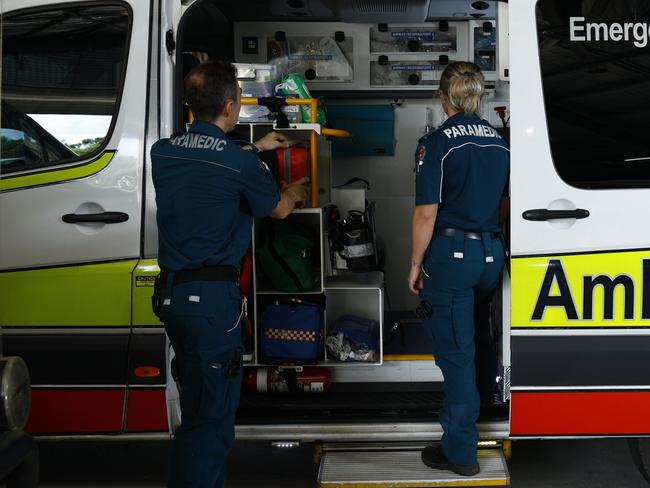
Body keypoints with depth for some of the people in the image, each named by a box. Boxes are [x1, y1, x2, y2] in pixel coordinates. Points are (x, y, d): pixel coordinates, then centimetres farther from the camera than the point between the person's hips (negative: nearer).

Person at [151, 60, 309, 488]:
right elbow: (278, 209, 7)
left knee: (196, 401, 21)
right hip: (213, 298, -7)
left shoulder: (163, 152, 6)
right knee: (211, 416, -1)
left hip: (171, 293, 7)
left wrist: (255, 148, 40)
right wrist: (295, 192, 30)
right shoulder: (241, 163, -12)